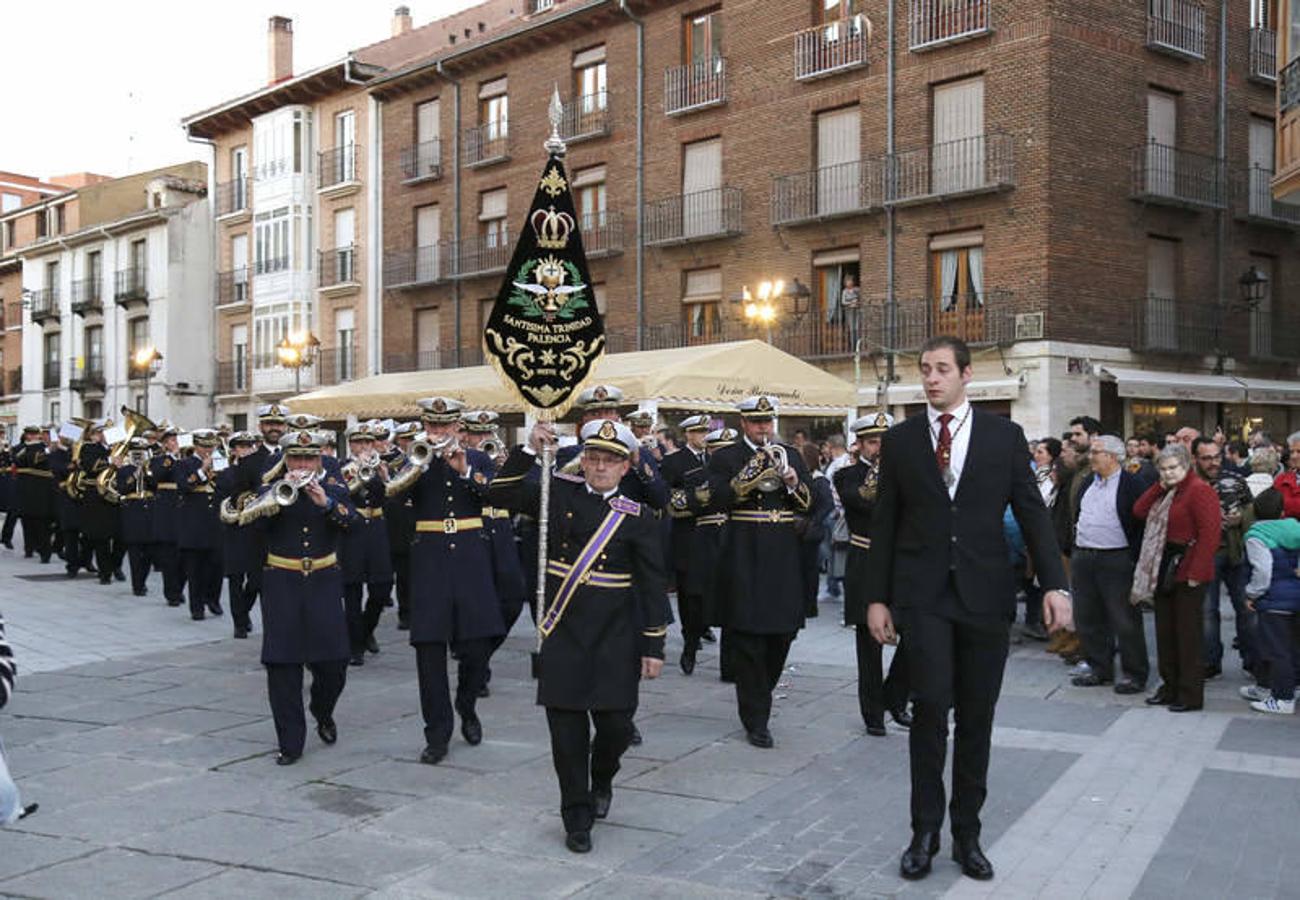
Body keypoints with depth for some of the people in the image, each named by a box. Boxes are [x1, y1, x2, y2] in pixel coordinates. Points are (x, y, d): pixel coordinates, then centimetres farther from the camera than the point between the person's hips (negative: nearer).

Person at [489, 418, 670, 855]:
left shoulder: (637, 518, -2)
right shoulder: (559, 493, 3)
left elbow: (654, 586, 0)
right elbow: (501, 494, -1)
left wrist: (653, 647, -3)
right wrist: (529, 450, -14)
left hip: (614, 637, 0)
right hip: (562, 633, 1)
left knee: (616, 722, 1)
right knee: (566, 724, 2)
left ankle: (602, 781, 35)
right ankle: (577, 818, 15)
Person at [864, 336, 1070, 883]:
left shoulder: (1005, 436, 4)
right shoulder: (899, 440, 5)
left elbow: (1032, 514, 2)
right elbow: (884, 524, 7)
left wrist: (1054, 584, -8)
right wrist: (877, 597, 4)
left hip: (985, 594, 1)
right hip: (923, 595, -1)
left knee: (976, 716, 7)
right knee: (930, 705, -10)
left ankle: (967, 833, 21)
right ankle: (925, 831, 6)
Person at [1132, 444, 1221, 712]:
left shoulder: (1200, 491, -13)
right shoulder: (1165, 493, 15)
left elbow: (1210, 534, -20)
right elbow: (1139, 511, 8)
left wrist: (1195, 573, -23)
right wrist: (1159, 487, 0)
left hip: (1187, 571, -9)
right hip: (1164, 569, 9)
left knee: (1188, 634, -2)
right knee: (1165, 632, 13)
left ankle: (1191, 695, 6)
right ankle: (1170, 686, 23)